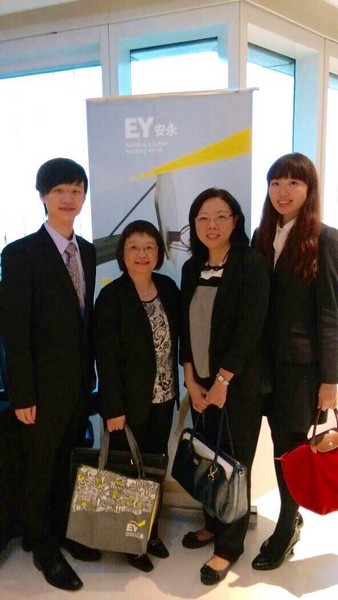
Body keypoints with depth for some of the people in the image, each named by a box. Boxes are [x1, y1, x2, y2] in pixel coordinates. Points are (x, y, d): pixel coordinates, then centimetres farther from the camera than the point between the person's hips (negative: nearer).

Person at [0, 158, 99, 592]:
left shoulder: (87, 251, 5)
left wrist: (90, 372, 10)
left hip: (80, 381, 6)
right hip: (44, 385, -5)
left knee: (68, 465, 19)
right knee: (39, 470, 13)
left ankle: (62, 531, 40)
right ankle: (42, 548, 33)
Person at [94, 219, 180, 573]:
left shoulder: (168, 287, 2)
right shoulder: (111, 296, -13)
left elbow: (176, 338, 9)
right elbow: (106, 356, -15)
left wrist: (178, 383, 6)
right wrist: (114, 408, -16)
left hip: (163, 396, 5)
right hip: (129, 401, -5)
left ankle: (151, 531, 35)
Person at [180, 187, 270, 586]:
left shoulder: (252, 265, -11)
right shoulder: (191, 268, 7)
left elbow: (249, 329, -16)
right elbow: (185, 327, 6)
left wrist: (222, 381, -15)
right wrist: (191, 379, -2)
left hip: (239, 383, -5)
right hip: (200, 383, 5)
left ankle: (229, 546, 22)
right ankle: (213, 524, 35)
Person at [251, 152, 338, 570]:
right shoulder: (262, 236, 7)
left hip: (303, 362, -4)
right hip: (268, 359, 5)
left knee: (292, 447, 6)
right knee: (281, 443, 13)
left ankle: (285, 529, 26)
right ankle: (292, 517, 36)